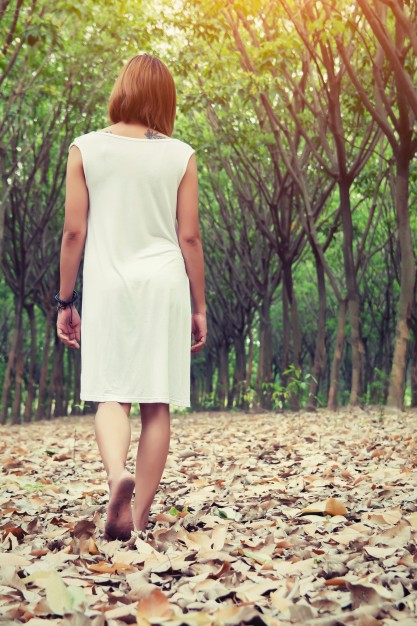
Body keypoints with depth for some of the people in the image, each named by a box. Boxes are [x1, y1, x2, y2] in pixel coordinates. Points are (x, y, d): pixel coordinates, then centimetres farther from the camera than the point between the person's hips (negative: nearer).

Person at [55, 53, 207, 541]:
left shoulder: (86, 149, 2)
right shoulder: (180, 155, 2)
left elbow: (74, 232, 0)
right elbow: (189, 237, 2)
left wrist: (64, 301, 8)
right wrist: (199, 306, 10)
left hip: (107, 284, 0)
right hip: (164, 284, 1)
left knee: (111, 395, 4)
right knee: (156, 403, 5)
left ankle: (116, 474, -25)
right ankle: (139, 517, 9)